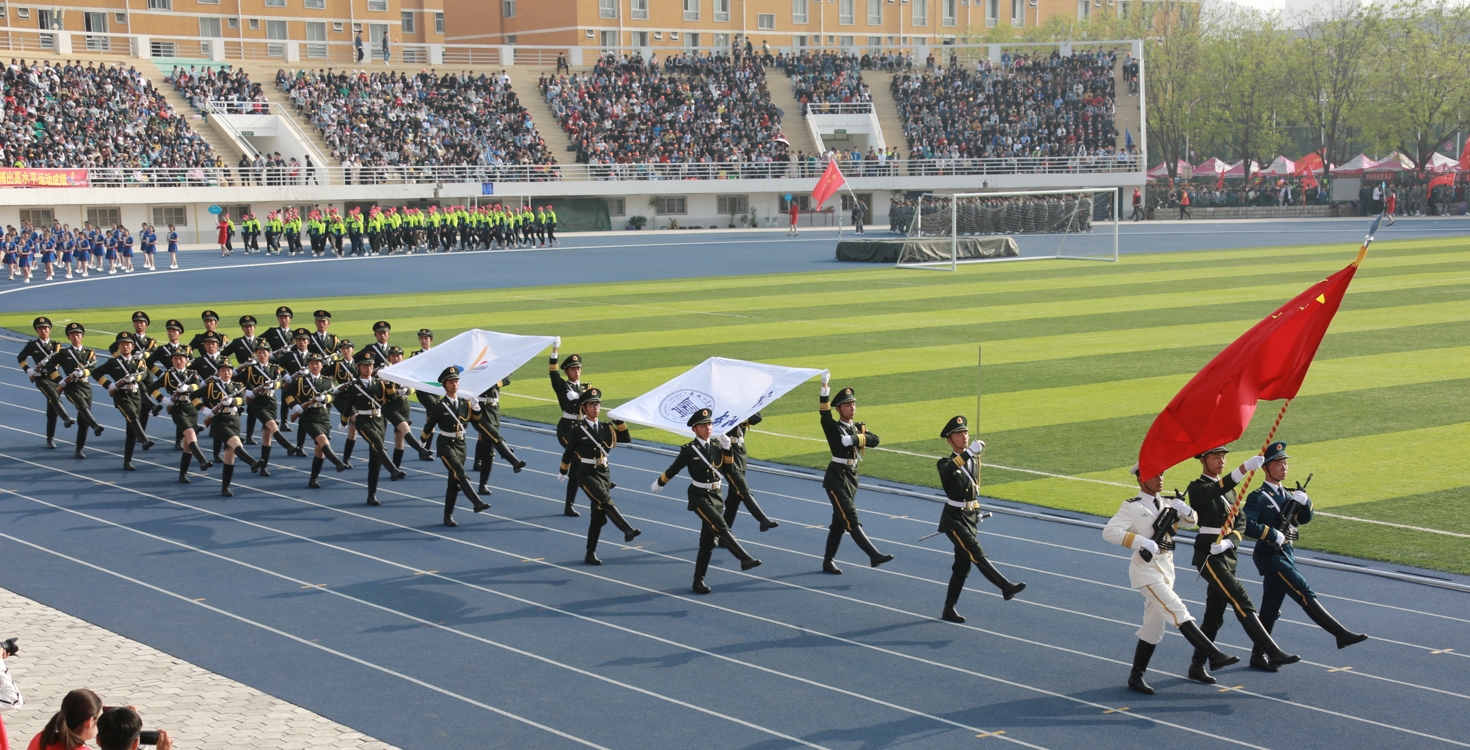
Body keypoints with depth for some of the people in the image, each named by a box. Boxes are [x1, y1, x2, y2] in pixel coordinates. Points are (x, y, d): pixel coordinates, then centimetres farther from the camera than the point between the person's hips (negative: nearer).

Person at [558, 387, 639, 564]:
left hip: (604, 474, 5)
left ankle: (590, 554, 14)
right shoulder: (578, 430, -6)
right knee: (606, 502, -29)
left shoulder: (606, 428, 6)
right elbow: (568, 452, 5)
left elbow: (626, 438, 4)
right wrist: (563, 472, 14)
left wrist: (619, 421, -5)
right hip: (587, 475, -5)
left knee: (599, 516, 6)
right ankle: (627, 530, -42)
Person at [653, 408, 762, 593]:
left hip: (716, 496, 5)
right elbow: (673, 469, 2)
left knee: (708, 540, 8)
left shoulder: (717, 445, 3)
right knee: (721, 527, -24)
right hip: (699, 496, -5)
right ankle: (745, 559, -32)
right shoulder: (689, 449, -10)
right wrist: (659, 483, 14)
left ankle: (699, 580, 15)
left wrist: (726, 448, -6)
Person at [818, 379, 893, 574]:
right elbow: (824, 414, -27)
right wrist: (825, 388, -38)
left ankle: (828, 561, 21)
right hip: (836, 478, -7)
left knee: (839, 521, 12)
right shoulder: (833, 427, -8)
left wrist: (854, 439, -25)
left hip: (852, 477, 7)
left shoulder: (858, 428, 9)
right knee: (851, 518, -13)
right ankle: (874, 556, -19)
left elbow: (875, 440, -9)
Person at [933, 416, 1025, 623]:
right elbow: (948, 469, -38)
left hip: (970, 518, 7)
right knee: (976, 554, -21)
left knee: (962, 566, 9)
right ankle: (1006, 587, -28)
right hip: (954, 519, -7)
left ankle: (949, 609, 17)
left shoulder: (975, 460, 8)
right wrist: (969, 451, -45)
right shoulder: (946, 463, -12)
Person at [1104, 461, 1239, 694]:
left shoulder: (1165, 505, 12)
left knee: (1153, 627, 10)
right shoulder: (1132, 507, -9)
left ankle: (1136, 677, 17)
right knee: (1177, 611, -18)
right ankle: (1214, 655, -22)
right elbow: (1109, 532, -18)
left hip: (1166, 568, 8)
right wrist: (1140, 541, -27)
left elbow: (1192, 520, 17)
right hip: (1146, 569, -8)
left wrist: (1185, 511, -6)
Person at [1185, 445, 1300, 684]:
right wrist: (1245, 468, -43)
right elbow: (1217, 490, -30)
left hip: (1227, 555, 8)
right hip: (1208, 555, -8)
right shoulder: (1197, 488, -7)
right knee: (1240, 600, -17)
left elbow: (1241, 522, 9)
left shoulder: (1229, 489, 16)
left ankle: (1197, 666, 17)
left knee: (1214, 615, 9)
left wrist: (1228, 542, -12)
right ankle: (1273, 652, -21)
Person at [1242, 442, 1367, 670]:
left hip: (1286, 555, 9)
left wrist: (1304, 502, -4)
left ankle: (1258, 655, 14)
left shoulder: (1286, 495, 15)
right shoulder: (1258, 497, -10)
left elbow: (1304, 519, 16)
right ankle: (1341, 634, -12)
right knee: (1305, 595, -11)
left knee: (1270, 609, 10)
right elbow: (1246, 524, -22)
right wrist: (1272, 534, -22)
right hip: (1271, 556, -9)